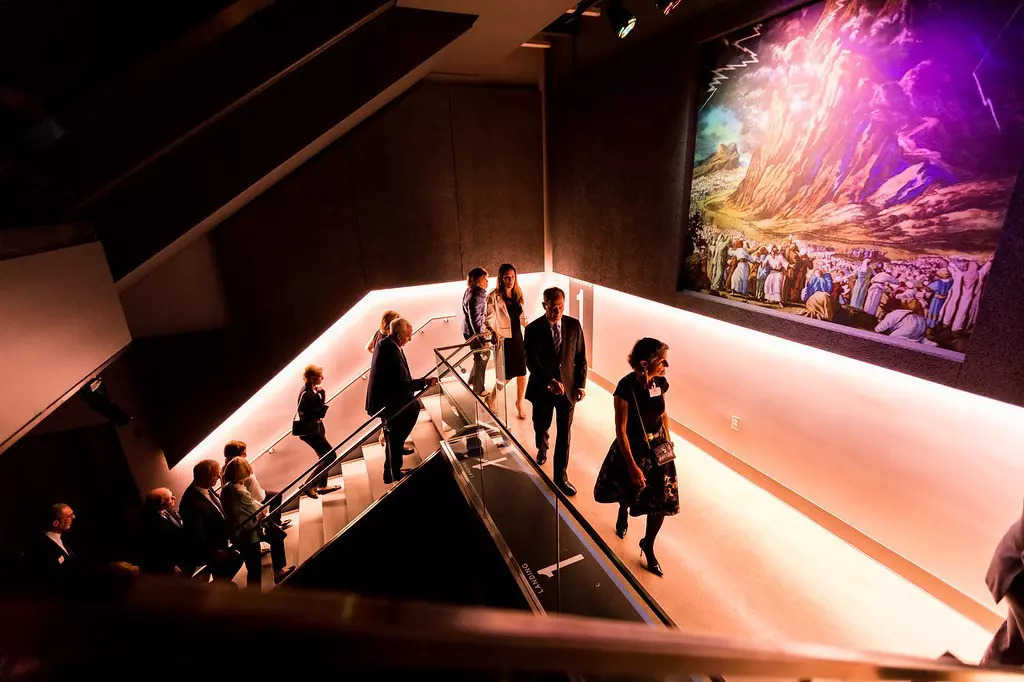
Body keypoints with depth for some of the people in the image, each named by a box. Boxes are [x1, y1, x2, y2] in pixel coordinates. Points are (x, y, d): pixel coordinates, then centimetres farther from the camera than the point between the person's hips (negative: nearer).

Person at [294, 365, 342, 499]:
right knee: (331, 456, -4)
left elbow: (317, 410, 7)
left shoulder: (310, 390, 2)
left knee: (324, 456, 22)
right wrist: (322, 395, -20)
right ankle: (308, 486, 5)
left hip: (314, 428, 10)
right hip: (310, 431, -10)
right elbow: (320, 412, -24)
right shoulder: (307, 395, -27)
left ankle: (322, 486, 36)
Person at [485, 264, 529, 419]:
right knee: (507, 375, 2)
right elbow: (488, 319, -18)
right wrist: (493, 332, -37)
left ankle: (519, 403, 31)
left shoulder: (518, 294, 6)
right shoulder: (494, 296, -13)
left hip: (518, 338, 5)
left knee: (522, 373, 8)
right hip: (503, 340, -5)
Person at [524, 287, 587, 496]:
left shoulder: (574, 325, -7)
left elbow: (581, 357, 0)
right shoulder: (533, 329, -13)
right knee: (541, 426, 20)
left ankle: (561, 475, 20)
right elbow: (531, 362, -15)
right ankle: (542, 449, 55)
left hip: (568, 386, 1)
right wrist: (550, 381, -27)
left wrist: (581, 384, -5)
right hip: (542, 387, 0)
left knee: (564, 434, 5)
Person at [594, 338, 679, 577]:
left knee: (663, 500, 5)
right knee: (628, 490, 21)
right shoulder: (626, 387, -28)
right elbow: (620, 430, -23)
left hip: (657, 448, 4)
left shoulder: (660, 382, -10)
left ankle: (648, 546, 31)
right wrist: (632, 465, -20)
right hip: (632, 448, -4)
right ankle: (623, 515, 59)